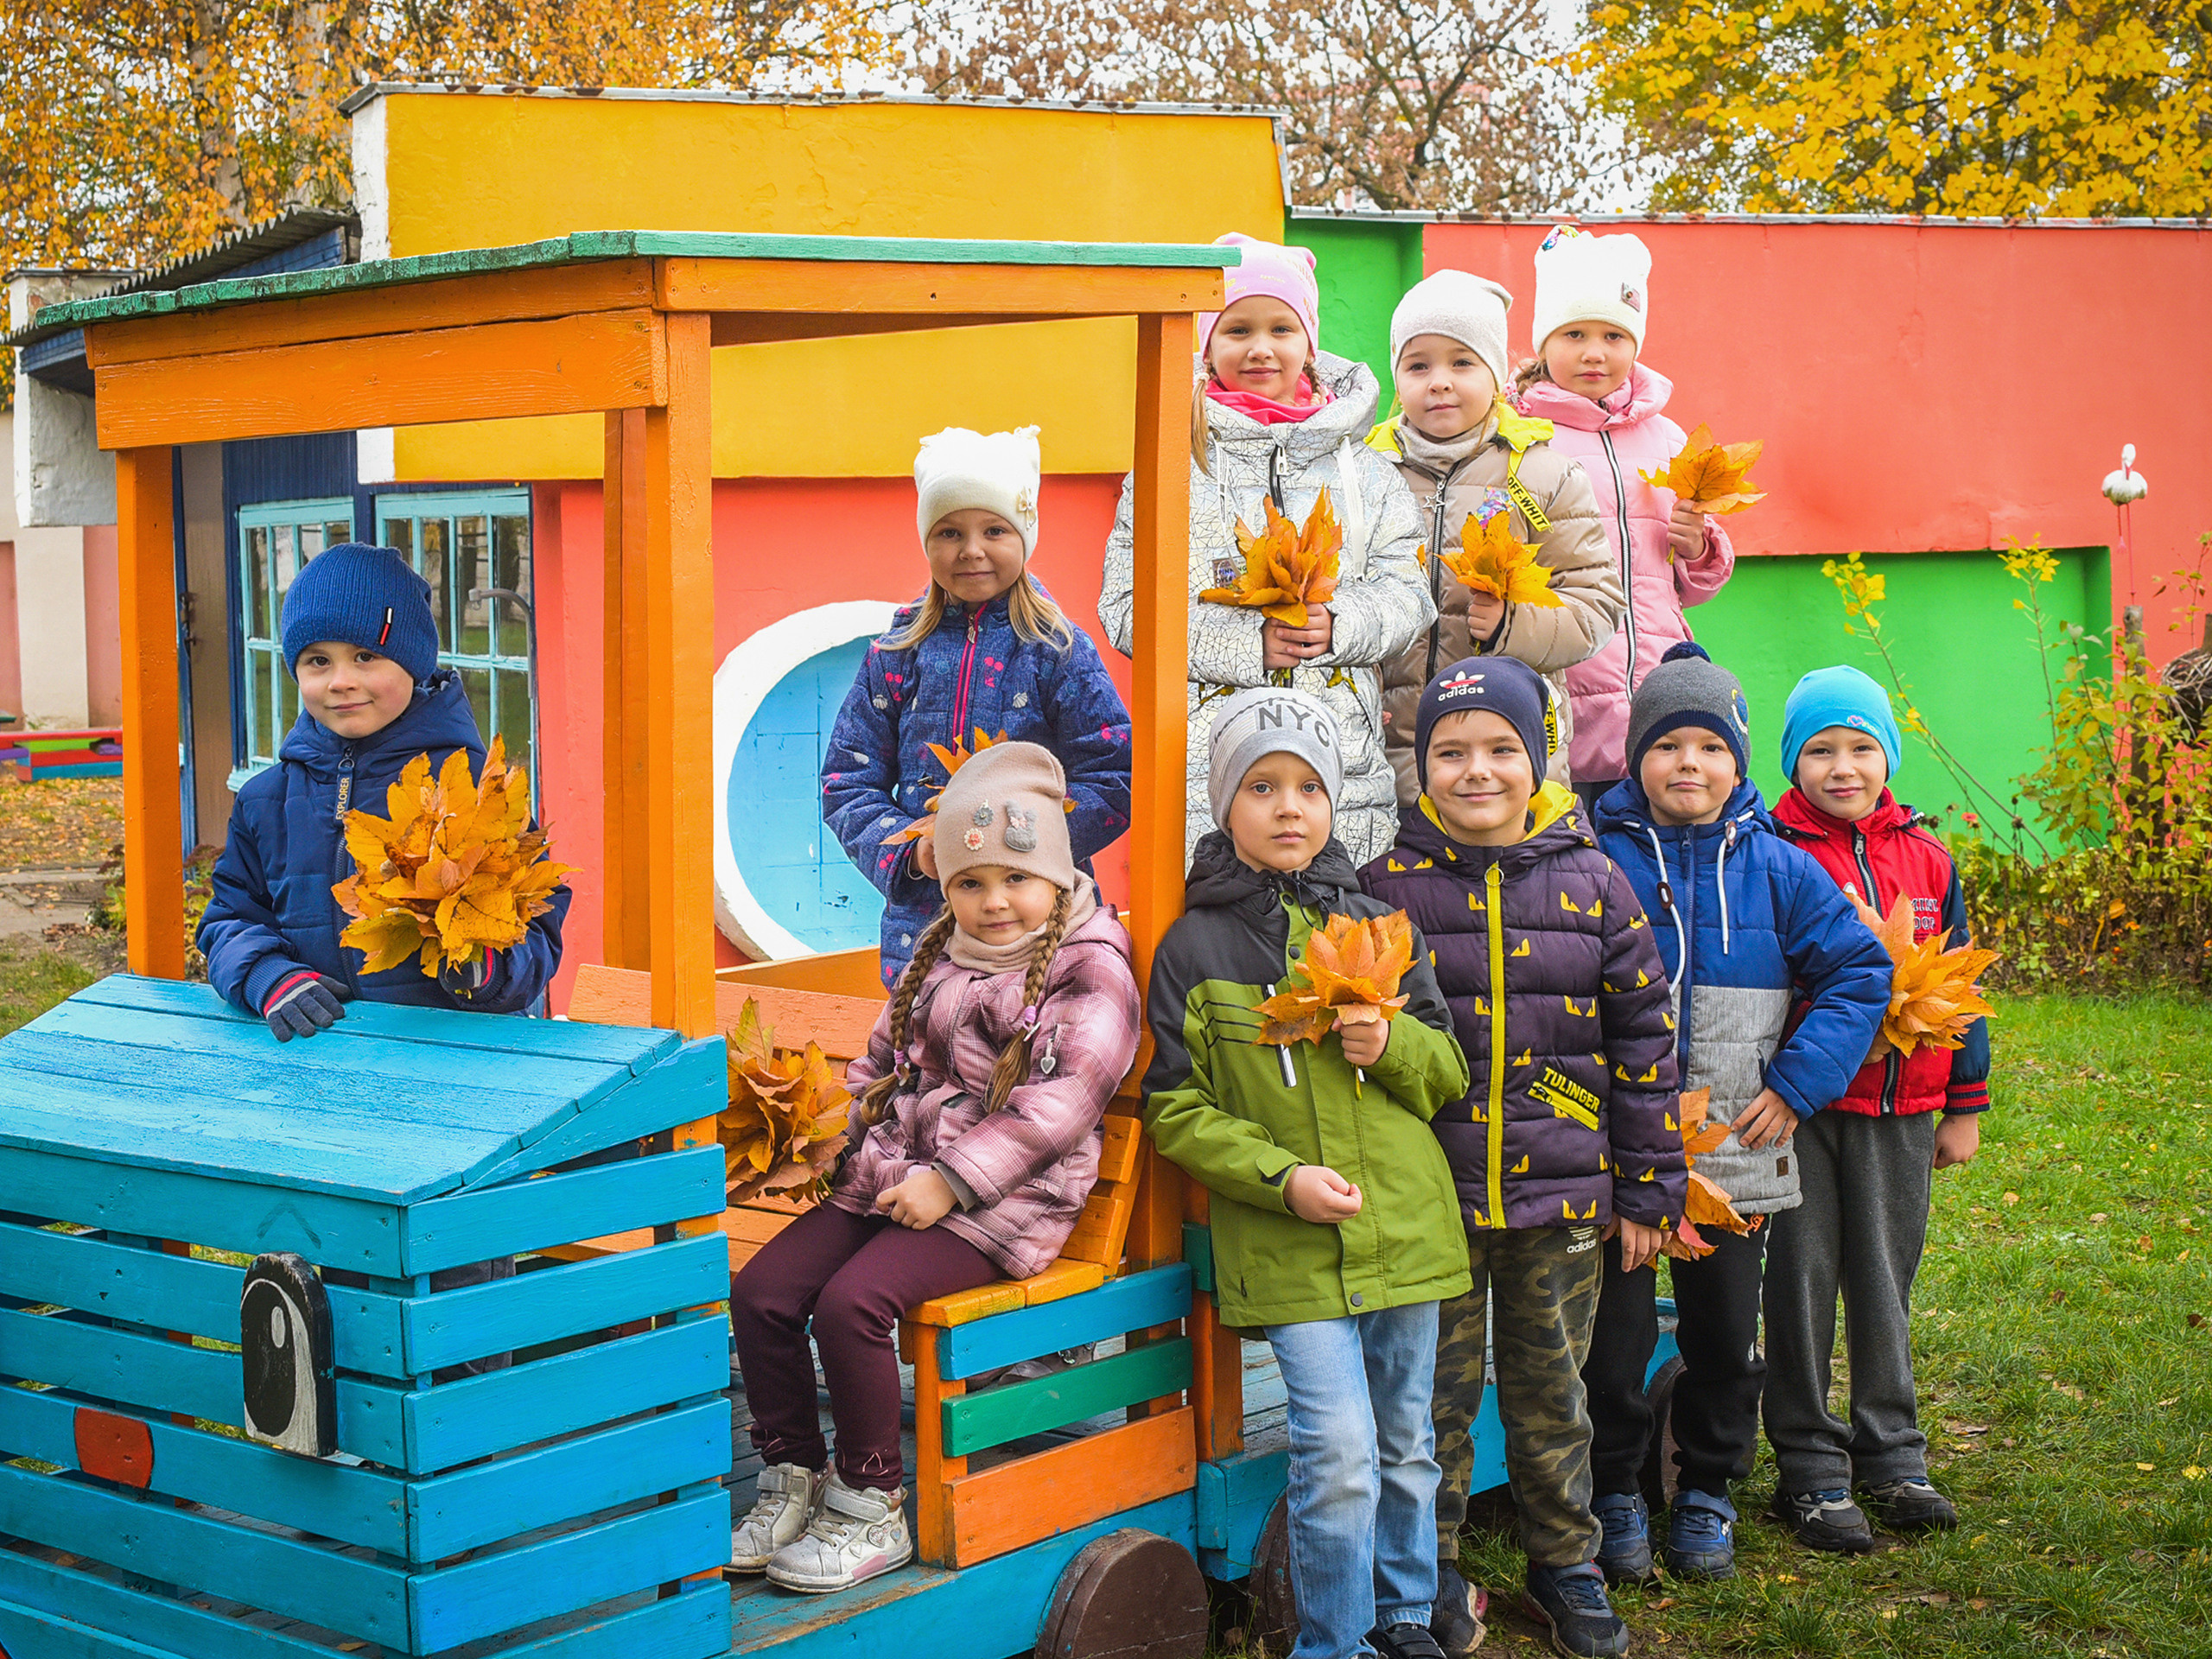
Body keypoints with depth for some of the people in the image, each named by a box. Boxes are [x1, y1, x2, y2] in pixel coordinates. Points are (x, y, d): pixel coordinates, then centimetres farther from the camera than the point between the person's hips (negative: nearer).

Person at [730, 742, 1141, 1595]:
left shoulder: (1092, 971, -6)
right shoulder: (938, 953, 17)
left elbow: (1058, 1104, -16)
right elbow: (883, 1058, 27)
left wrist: (951, 1181, -21)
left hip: (1000, 1200, -7)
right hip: (893, 1174, 8)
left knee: (851, 1301, -27)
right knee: (761, 1288, -9)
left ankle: (872, 1511, -12)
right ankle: (794, 1481, 5)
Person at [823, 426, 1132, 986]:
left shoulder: (1060, 651, 1)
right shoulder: (897, 654, 8)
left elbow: (1113, 783, -2)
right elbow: (848, 782, 9)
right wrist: (912, 851, -8)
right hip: (922, 919, 2)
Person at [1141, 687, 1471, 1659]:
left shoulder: (1375, 925, 8)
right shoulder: (1194, 946, -2)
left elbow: (1452, 1070, 11)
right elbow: (1176, 1110, -4)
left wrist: (1394, 1043, -11)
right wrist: (1283, 1176, -16)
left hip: (1404, 1230, 4)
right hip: (1286, 1243, -4)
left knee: (1406, 1445, 15)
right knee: (1338, 1454, -10)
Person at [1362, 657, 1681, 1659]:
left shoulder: (1592, 885, 1)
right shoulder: (1390, 885, -3)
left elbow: (1642, 1043, 5)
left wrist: (1648, 1191, 4)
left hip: (1562, 1195, 1)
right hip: (1430, 1193, -1)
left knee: (1551, 1389, 14)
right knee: (1437, 1391, 7)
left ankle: (1565, 1564, 30)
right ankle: (1432, 1574, 24)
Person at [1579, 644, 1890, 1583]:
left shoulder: (1776, 869, 2)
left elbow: (1860, 973, 2)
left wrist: (1795, 1085, -6)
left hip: (1736, 1155, 2)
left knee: (1726, 1336, 12)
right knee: (1613, 1336, 4)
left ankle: (1706, 1493, 30)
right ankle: (1614, 1495, 23)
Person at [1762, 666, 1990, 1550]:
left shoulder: (1926, 856, 7)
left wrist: (1964, 1105, 13)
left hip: (1902, 1110, 4)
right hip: (1805, 1107, -4)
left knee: (1886, 1283, 13)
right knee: (1803, 1285, 2)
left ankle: (1890, 1454, 26)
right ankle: (1811, 1470, 12)